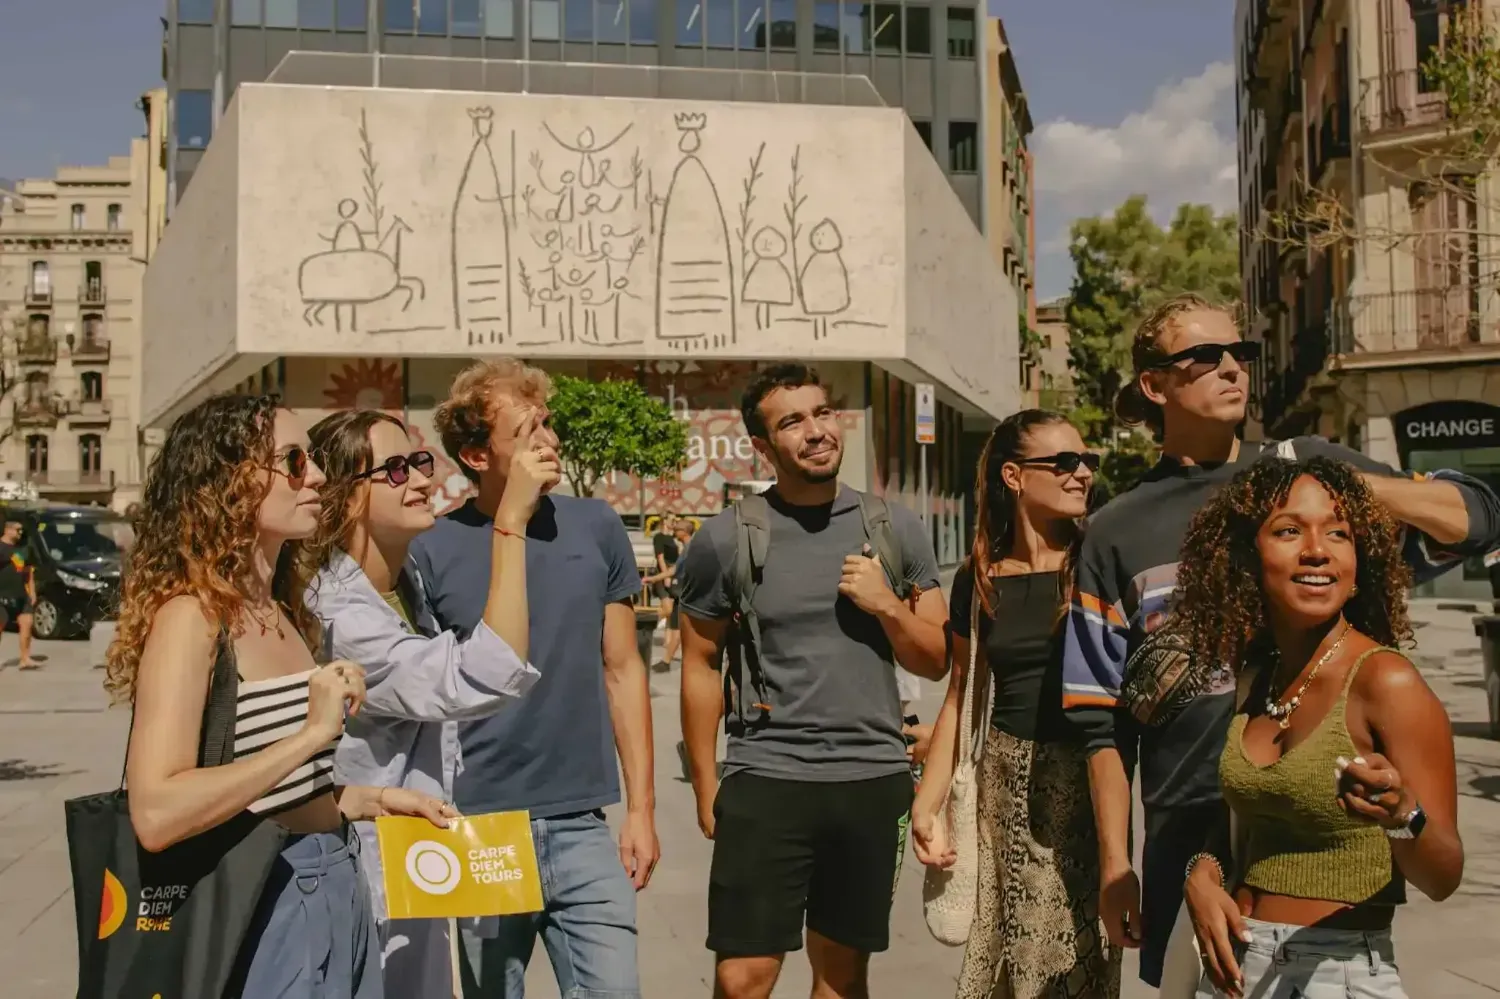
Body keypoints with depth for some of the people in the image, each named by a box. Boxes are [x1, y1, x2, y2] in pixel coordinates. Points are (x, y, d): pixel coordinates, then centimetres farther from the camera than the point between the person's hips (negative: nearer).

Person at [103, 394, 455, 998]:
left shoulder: (281, 612, 9)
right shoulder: (191, 613, -17)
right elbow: (157, 815, -27)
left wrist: (375, 800, 7)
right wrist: (313, 732, -25)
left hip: (339, 891, 8)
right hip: (268, 907, -8)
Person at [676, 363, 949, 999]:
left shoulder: (895, 528, 4)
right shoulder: (725, 540, -3)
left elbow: (936, 662, 8)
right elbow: (700, 666, 4)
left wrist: (888, 607, -10)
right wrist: (706, 788, 2)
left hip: (873, 779, 3)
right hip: (764, 779, -2)